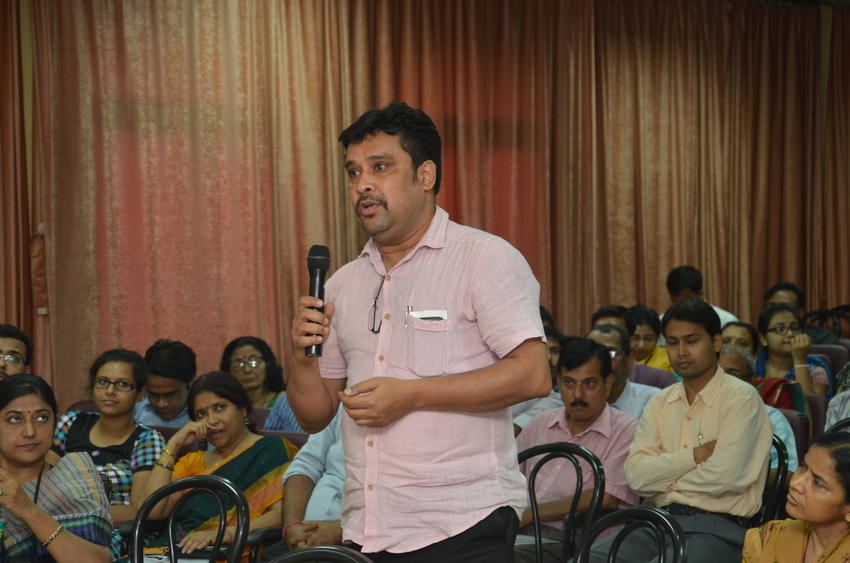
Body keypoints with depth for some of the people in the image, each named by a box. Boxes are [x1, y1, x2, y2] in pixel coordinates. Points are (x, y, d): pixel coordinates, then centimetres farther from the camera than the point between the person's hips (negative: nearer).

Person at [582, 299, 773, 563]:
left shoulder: (740, 397, -1)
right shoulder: (660, 403, 17)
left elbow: (722, 477, -14)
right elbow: (637, 475, 3)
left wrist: (663, 479, 1)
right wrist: (694, 455, -7)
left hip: (716, 529, -5)